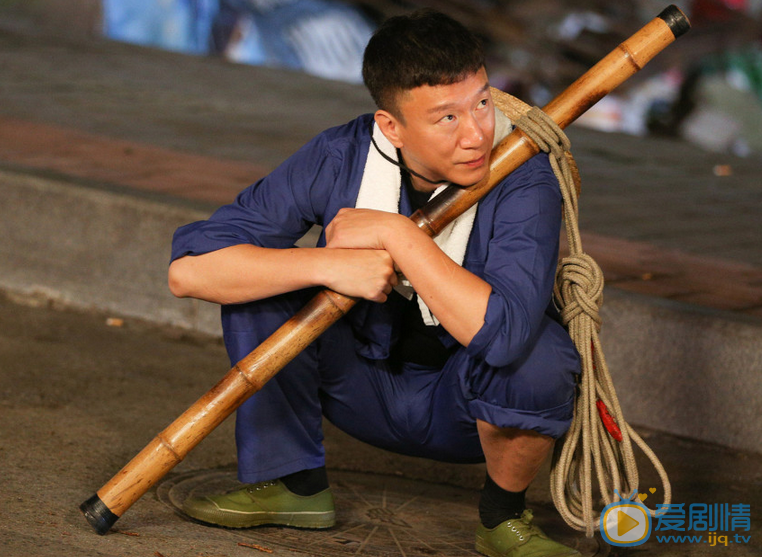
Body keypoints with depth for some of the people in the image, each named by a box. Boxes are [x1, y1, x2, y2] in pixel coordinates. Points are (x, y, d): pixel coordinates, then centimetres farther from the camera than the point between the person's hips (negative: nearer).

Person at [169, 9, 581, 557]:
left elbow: (504, 332, -42)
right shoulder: (340, 158, -18)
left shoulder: (523, 178, -25)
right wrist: (331, 266, -33)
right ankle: (291, 482, -1)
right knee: (257, 271, -18)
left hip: (468, 408, -2)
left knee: (538, 355, -35)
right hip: (363, 385, 3)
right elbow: (189, 269, -22)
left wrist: (397, 234, -35)